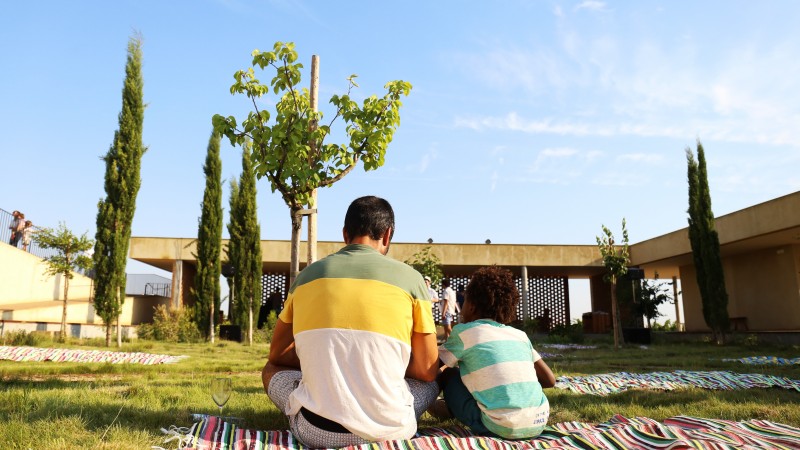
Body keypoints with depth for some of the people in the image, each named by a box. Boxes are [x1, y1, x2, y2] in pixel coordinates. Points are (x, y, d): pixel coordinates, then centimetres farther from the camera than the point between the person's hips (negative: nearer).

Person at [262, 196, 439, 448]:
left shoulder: (307, 275, 6)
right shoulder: (408, 277, -1)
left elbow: (277, 355, 18)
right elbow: (427, 371, 4)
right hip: (388, 430, -1)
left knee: (272, 369, 29)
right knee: (436, 376, 28)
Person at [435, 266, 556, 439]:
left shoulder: (464, 331, 3)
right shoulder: (520, 335, 15)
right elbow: (549, 380, 18)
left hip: (502, 427, -5)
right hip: (539, 422, 5)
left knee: (448, 374, 15)